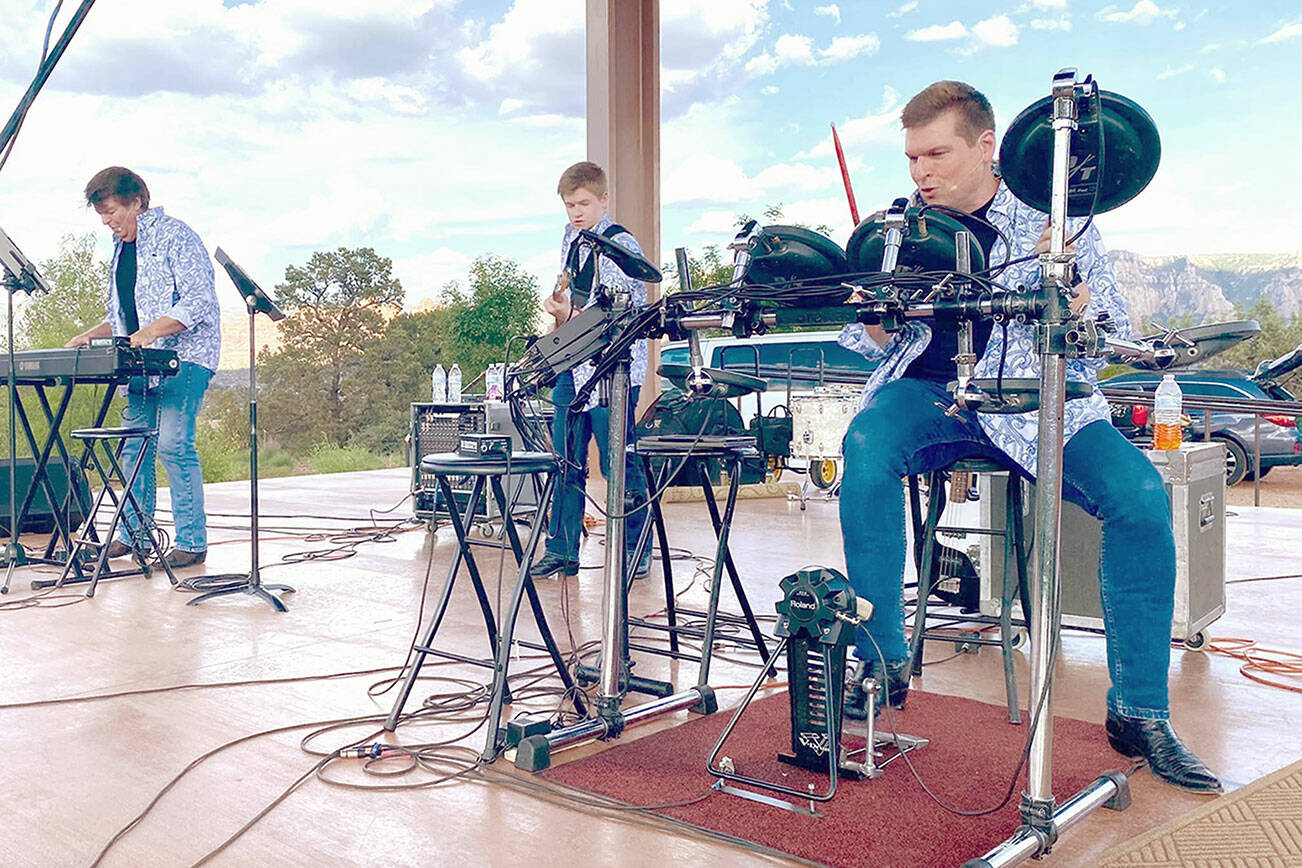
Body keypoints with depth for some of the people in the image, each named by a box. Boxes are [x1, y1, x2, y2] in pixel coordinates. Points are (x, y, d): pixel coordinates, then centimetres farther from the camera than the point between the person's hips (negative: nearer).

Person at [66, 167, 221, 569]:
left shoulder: (175, 237, -6)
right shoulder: (121, 249, 21)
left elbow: (198, 300, -16)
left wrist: (151, 331, -26)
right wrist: (92, 335, 10)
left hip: (183, 357, -8)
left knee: (173, 443, -16)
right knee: (134, 445, 5)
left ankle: (192, 540, -10)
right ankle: (133, 534, 15)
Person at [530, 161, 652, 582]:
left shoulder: (621, 245, -11)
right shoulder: (570, 238, 14)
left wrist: (568, 317, -26)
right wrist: (557, 316, 11)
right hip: (572, 365, 8)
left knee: (617, 463, -3)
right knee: (566, 460, 9)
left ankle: (636, 551, 10)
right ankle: (562, 551, 17)